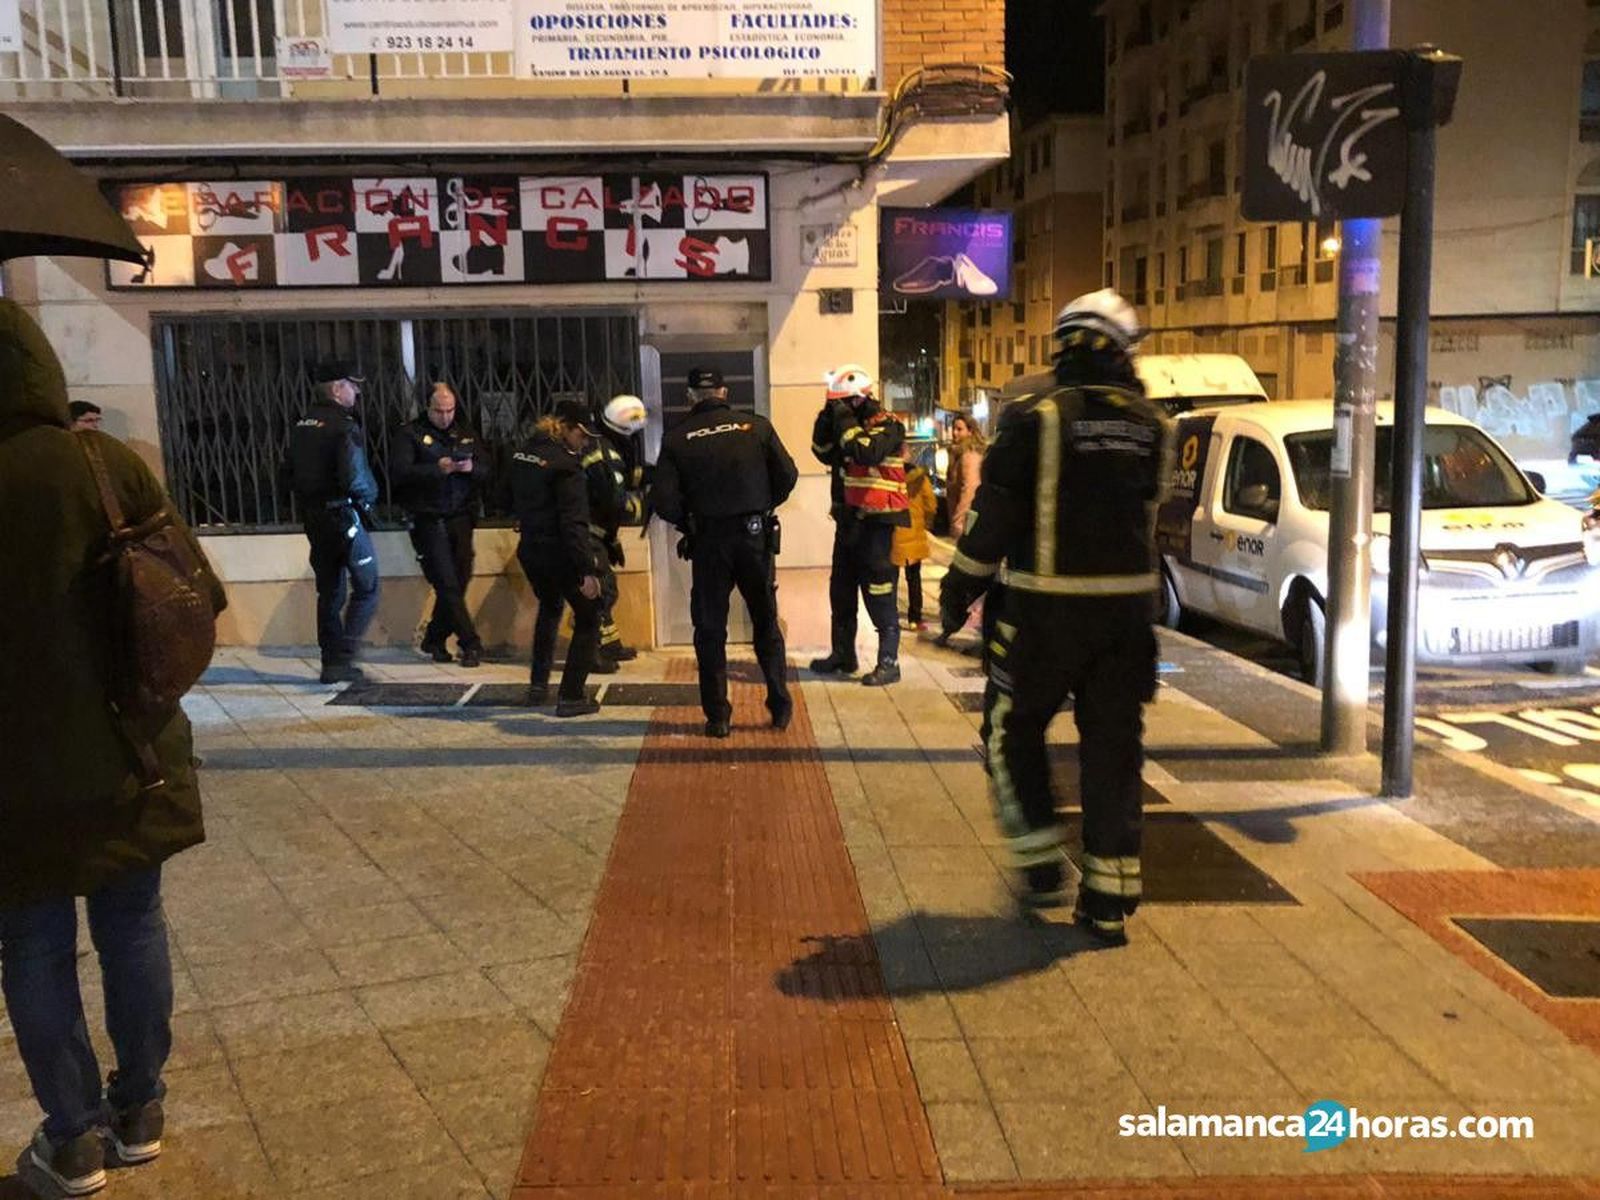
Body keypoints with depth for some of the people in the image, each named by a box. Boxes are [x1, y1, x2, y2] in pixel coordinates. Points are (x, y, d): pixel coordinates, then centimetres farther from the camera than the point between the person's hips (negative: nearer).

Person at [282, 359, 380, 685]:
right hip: (344, 516, -8)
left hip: (313, 519, 8)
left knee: (329, 592, 14)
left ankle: (332, 662, 18)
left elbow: (288, 471, 16)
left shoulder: (301, 425, 11)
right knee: (366, 589, 1)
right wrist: (370, 497, -5)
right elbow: (355, 478, -24)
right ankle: (342, 658, -7)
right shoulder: (344, 426, -16)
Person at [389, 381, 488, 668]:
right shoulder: (408, 434, 0)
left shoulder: (466, 433, 14)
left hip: (461, 519, 5)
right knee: (448, 584, -9)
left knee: (459, 581, 5)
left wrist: (471, 467, -13)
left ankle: (435, 640, 20)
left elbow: (486, 472, 9)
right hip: (429, 521, -4)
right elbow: (399, 472, -13)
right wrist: (437, 468, -22)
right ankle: (470, 644, -3)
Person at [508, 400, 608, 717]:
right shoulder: (564, 463, -18)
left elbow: (514, 503, 19)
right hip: (559, 551, -8)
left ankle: (538, 685, 34)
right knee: (588, 618, 5)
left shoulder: (522, 454, 7)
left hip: (530, 550, 8)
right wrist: (588, 569, -23)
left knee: (549, 607, 31)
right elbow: (574, 522, -23)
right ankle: (571, 697, 2)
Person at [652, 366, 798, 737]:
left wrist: (688, 522, 11)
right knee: (766, 623, 14)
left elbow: (663, 499, -7)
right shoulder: (757, 426, -1)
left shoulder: (677, 437, -3)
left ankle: (717, 716, 10)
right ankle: (780, 706, 16)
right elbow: (787, 476, 0)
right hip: (755, 535, 1)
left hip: (708, 540, -1)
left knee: (710, 629, 9)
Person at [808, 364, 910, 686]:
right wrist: (826, 420, 0)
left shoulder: (886, 425, -11)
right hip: (848, 519, 9)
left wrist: (845, 421, -19)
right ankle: (842, 654, 27)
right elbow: (824, 453, 12)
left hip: (876, 522, -9)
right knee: (841, 591, 15)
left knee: (879, 594, -7)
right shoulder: (849, 424, 13)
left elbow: (866, 453, -27)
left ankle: (889, 662, -2)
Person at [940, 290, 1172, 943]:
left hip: (1046, 608, -4)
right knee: (1113, 749, 10)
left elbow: (993, 516, -11)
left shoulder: (1036, 418, -11)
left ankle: (1042, 863, 17)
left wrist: (959, 590, 0)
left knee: (1013, 730, 15)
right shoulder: (1153, 427, 4)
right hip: (1128, 605, 4)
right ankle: (1109, 901, 14)